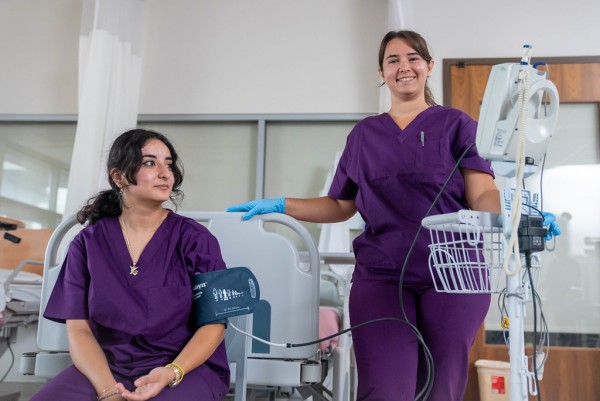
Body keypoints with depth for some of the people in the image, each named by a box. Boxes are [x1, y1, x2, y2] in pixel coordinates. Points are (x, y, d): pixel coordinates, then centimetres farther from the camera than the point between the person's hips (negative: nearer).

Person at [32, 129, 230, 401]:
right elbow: (79, 329, -1)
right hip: (105, 368, 2)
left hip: (187, 368, -2)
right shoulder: (88, 243, 4)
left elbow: (213, 322, -4)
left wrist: (172, 373, -21)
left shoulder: (194, 238, -2)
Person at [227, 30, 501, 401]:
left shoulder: (456, 124, 8)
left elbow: (482, 194, -3)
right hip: (381, 276, 1)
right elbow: (341, 206, 16)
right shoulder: (365, 134, 16)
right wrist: (279, 205, 5)